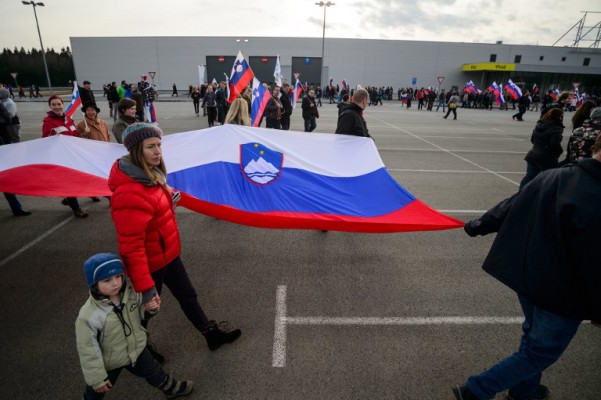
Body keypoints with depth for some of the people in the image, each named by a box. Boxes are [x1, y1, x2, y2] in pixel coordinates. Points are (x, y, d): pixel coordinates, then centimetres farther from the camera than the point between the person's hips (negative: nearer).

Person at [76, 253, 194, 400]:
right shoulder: (88, 317, -35)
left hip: (136, 348, 4)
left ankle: (171, 388, 54)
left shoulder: (131, 292, -23)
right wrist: (97, 378, -14)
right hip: (109, 362, -3)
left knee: (153, 372, 27)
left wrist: (149, 309, -23)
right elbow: (88, 350, -22)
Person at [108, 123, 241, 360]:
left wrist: (169, 198, 0)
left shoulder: (149, 173, -3)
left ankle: (211, 334, 43)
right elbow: (131, 247, -32)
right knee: (148, 307, 18)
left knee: (187, 295, 23)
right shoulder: (130, 194, -34)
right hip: (151, 261, -9)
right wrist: (145, 287, -29)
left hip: (167, 252, 9)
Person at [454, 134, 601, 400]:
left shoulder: (551, 176, -6)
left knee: (534, 336, 29)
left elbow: (509, 208, 6)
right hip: (560, 294, -8)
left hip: (528, 277, 8)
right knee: (539, 353, 12)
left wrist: (479, 226, 22)